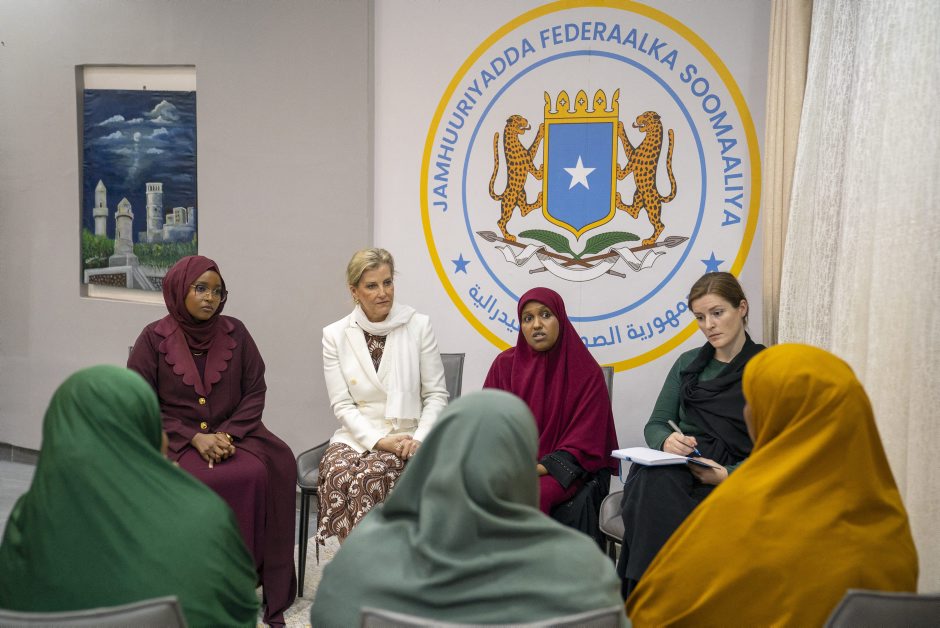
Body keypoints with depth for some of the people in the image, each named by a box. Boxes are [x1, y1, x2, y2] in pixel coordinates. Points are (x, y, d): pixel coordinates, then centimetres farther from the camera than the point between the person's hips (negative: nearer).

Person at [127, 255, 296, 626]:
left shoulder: (235, 333, 5)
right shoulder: (154, 338, -1)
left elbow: (255, 392, 5)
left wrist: (227, 433, -12)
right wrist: (194, 438, -14)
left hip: (232, 434, 2)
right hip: (173, 439, -2)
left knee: (260, 474, -28)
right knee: (193, 483, -33)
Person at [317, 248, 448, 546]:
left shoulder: (418, 326, 2)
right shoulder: (335, 335, 5)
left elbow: (436, 395, 3)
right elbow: (342, 404, 0)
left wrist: (419, 440, -13)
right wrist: (379, 440, -14)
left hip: (406, 437, -1)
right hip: (356, 437, 1)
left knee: (369, 476, -32)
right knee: (338, 473, -32)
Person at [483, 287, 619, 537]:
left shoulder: (586, 372, -1)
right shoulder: (505, 364, 8)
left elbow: (583, 444, -6)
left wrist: (538, 469, -20)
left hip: (565, 471, -2)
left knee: (536, 494, -33)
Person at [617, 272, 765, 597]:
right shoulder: (688, 363, 21)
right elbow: (655, 425, 16)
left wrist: (728, 475, -20)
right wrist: (667, 441, -10)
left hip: (728, 479, -3)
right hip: (674, 468, 4)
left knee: (658, 484, -36)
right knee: (653, 480, -35)